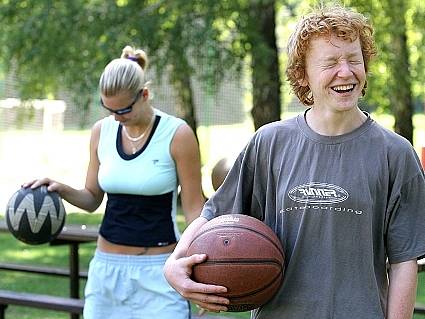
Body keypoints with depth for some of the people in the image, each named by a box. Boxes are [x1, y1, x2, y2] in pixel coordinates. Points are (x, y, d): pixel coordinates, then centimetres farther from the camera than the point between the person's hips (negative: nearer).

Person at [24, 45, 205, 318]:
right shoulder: (102, 132, 4)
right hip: (107, 266, 4)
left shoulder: (177, 134, -9)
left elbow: (194, 207, -6)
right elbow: (92, 199, 13)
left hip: (158, 270, -4)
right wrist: (62, 190, -8)